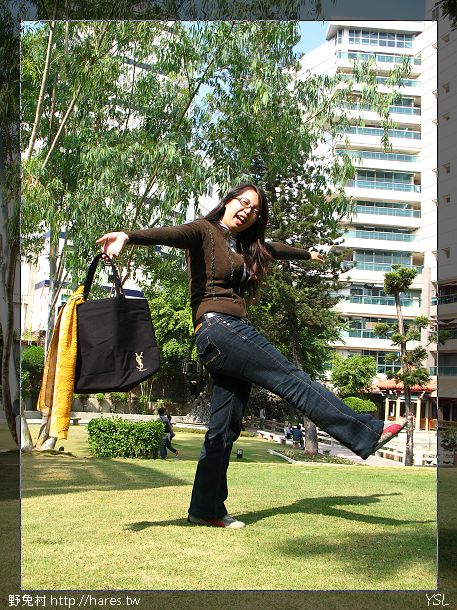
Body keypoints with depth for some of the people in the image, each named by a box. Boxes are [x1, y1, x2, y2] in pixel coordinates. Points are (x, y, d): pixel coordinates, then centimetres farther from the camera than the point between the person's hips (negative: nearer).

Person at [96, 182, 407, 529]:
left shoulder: (246, 246, 23)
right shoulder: (204, 232, 1)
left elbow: (276, 248, 42)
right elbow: (169, 234, -19)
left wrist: (308, 254, 60)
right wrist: (129, 236, -39)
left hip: (238, 332, 9)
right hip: (217, 328, -9)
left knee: (225, 428, 6)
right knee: (294, 379, -10)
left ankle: (205, 509, 11)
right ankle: (366, 434, -5)